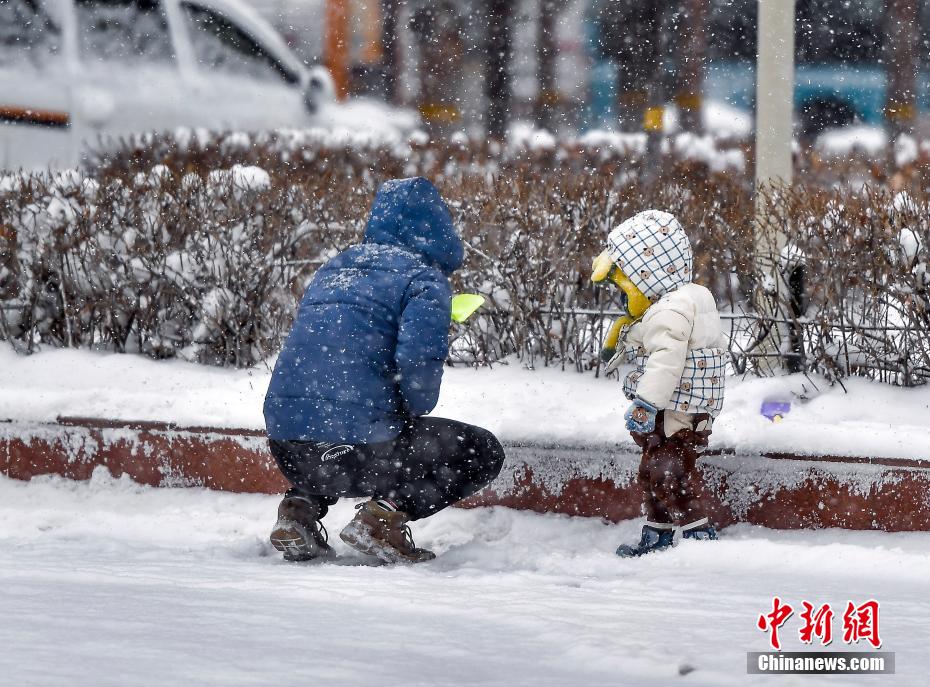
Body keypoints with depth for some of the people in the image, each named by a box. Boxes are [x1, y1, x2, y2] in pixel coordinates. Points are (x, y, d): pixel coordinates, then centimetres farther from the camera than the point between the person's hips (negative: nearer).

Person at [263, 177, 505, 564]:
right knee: (483, 452, 12)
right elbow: (417, 361, -16)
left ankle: (300, 507, 12)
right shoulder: (425, 278, -1)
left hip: (286, 448, 7)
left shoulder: (334, 270, 21)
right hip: (360, 442, -6)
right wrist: (414, 413, 5)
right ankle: (387, 512, -6)